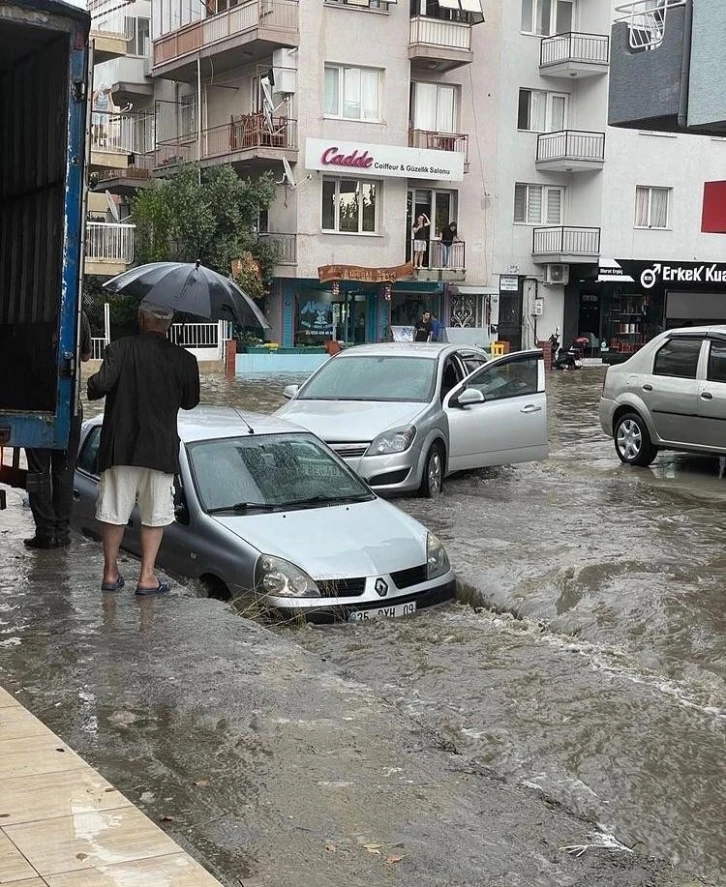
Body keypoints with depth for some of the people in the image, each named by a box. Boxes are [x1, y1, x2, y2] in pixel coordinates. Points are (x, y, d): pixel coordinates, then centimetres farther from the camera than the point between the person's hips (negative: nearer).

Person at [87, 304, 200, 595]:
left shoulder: (120, 348, -7)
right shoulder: (184, 360, -3)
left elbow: (102, 383, -19)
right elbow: (190, 401, 7)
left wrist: (91, 388, 3)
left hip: (120, 445, 0)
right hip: (161, 449, 0)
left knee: (114, 511, 11)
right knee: (155, 515, 10)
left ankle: (110, 573, 19)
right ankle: (147, 577, 9)